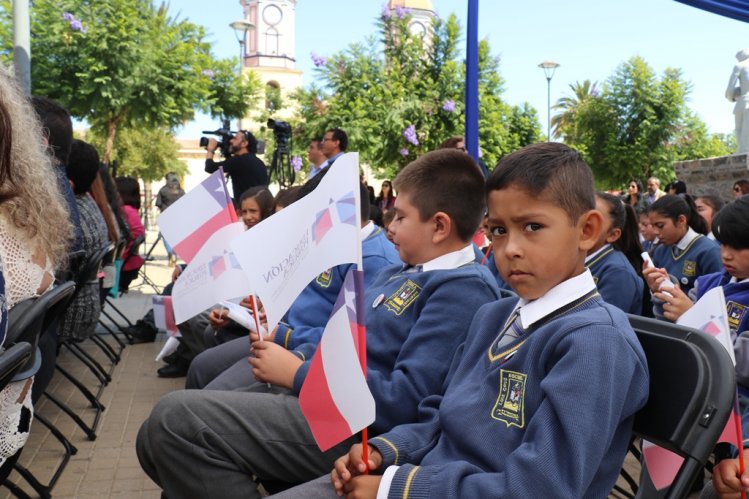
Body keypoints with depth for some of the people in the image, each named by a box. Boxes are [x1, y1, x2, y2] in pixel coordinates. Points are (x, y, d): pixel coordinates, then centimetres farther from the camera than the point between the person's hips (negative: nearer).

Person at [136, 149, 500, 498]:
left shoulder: (464, 289, -13)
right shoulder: (398, 274, 17)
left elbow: (405, 401, -22)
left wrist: (299, 373, -15)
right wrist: (283, 338, 8)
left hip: (352, 426, -9)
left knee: (175, 418, -17)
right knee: (161, 436, 4)